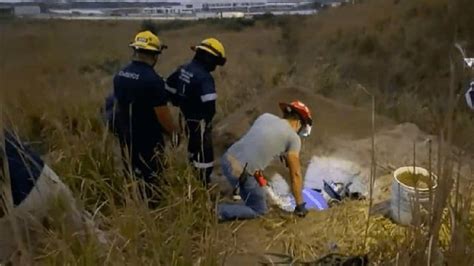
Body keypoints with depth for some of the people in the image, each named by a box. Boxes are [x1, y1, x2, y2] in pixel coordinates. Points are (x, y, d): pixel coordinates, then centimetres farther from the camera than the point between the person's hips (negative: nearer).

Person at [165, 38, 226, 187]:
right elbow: (208, 102, -34)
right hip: (200, 122, -9)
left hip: (188, 119, 10)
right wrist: (208, 117, -14)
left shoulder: (183, 70, 3)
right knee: (205, 155, 2)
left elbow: (169, 88, 15)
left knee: (193, 150, 26)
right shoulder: (204, 77, -24)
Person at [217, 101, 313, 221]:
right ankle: (217, 211, 0)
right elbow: (295, 174, 6)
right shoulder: (294, 138, 2)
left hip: (226, 160, 7)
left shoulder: (265, 116, 16)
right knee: (259, 210, 15)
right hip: (242, 173, -7)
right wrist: (300, 205, 16)